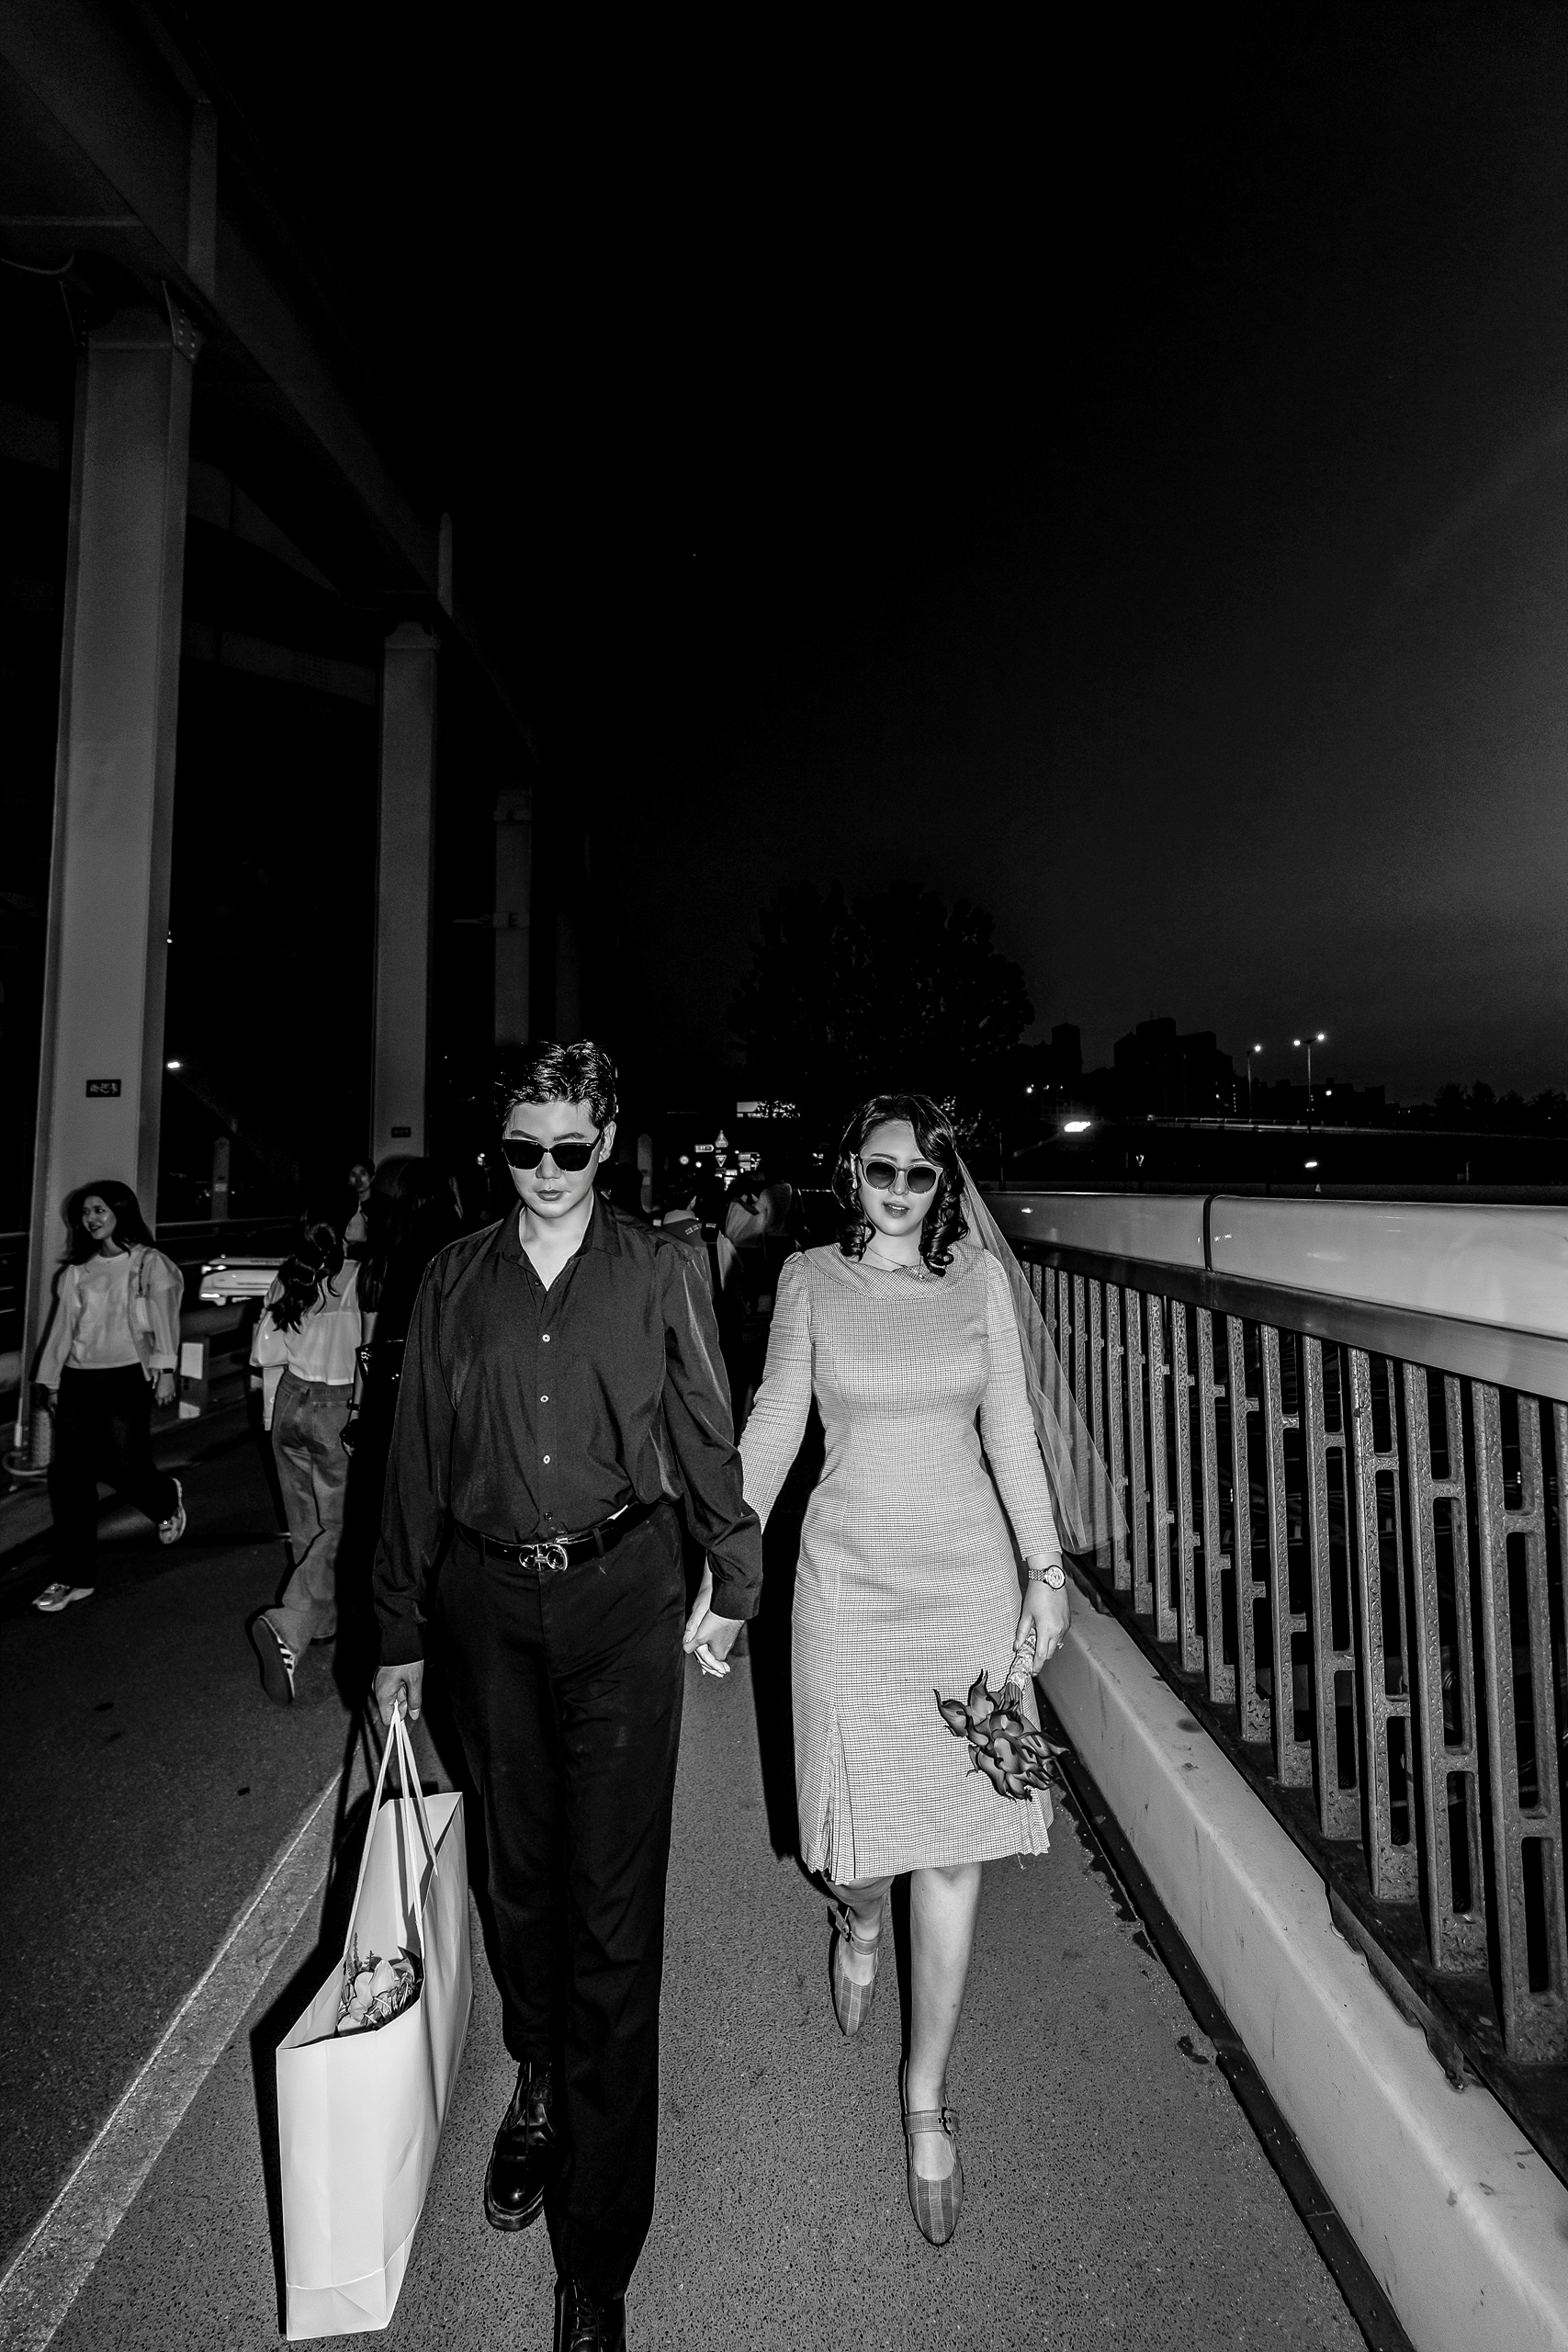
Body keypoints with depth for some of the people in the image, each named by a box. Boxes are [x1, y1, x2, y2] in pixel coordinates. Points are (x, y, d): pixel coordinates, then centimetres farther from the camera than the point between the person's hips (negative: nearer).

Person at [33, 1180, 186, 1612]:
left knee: (126, 1467, -7)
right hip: (79, 1379, 5)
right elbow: (63, 1324, 17)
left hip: (127, 1377, -5)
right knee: (68, 1476, 1)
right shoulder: (77, 1269, 14)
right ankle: (76, 1577, 12)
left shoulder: (149, 1263, -1)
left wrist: (164, 1369, -17)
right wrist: (52, 1380, 17)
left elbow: (164, 1316, -8)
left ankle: (167, 1498, 30)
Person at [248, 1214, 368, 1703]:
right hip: (336, 1408, -6)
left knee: (305, 1522, 18)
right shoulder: (360, 1277, -14)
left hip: (289, 1402, 7)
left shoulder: (288, 1277, 3)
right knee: (338, 1526, 2)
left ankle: (323, 1620, 33)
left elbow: (266, 1353, 5)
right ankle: (288, 1627, -14)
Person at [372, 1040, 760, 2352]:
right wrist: (400, 1633, 10)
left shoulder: (660, 1268, -3)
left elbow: (706, 1434, 2)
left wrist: (731, 1583, 6)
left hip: (621, 1594, -2)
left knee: (612, 1907, 5)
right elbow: (418, 1458, 7)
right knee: (521, 1866, 21)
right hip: (488, 1603, 3)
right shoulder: (457, 1281, 3)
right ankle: (538, 2086, 48)